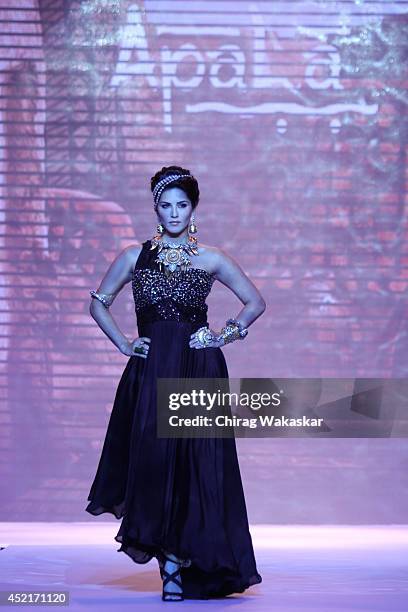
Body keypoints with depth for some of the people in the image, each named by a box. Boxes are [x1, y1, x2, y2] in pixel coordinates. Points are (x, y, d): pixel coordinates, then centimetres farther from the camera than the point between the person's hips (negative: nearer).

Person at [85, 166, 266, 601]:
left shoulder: (211, 259, 6)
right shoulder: (134, 256, 8)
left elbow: (255, 301, 14)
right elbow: (98, 303, 16)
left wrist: (226, 335, 1)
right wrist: (123, 344, 4)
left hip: (199, 371, -1)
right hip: (151, 371, 1)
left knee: (194, 463, -5)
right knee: (152, 456, -5)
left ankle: (180, 566, 1)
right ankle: (170, 563, 11)